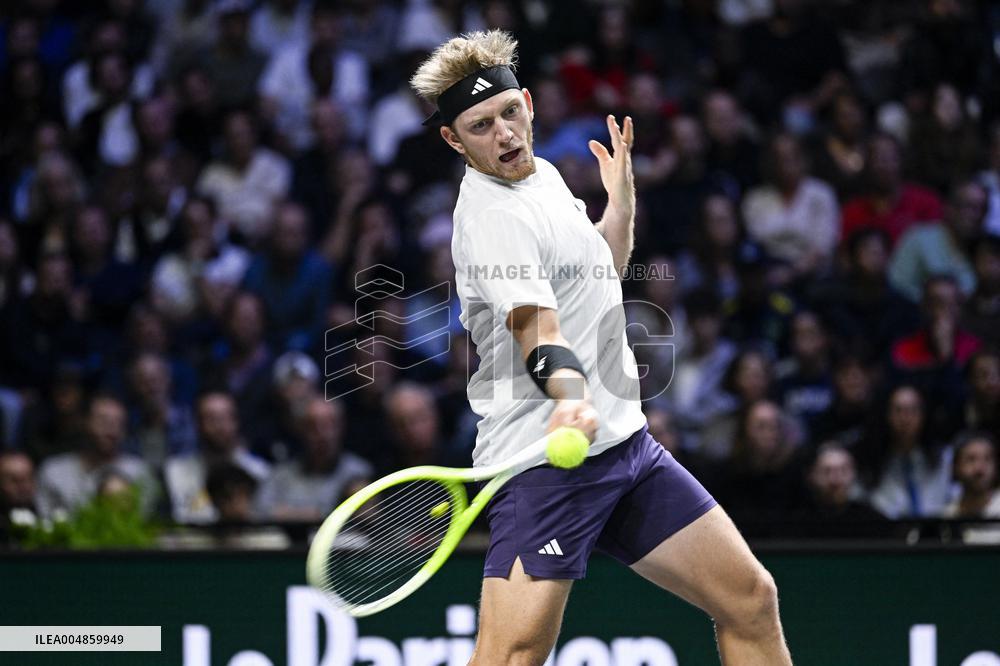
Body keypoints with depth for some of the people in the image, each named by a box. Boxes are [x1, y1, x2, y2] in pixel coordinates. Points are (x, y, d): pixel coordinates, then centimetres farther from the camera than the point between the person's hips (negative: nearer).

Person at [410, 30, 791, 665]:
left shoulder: (544, 176, 16)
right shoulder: (492, 213, -13)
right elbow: (535, 323, -29)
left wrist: (622, 198, 23)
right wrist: (568, 394, -45)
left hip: (623, 440, 9)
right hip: (545, 462, -9)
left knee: (751, 602, 6)